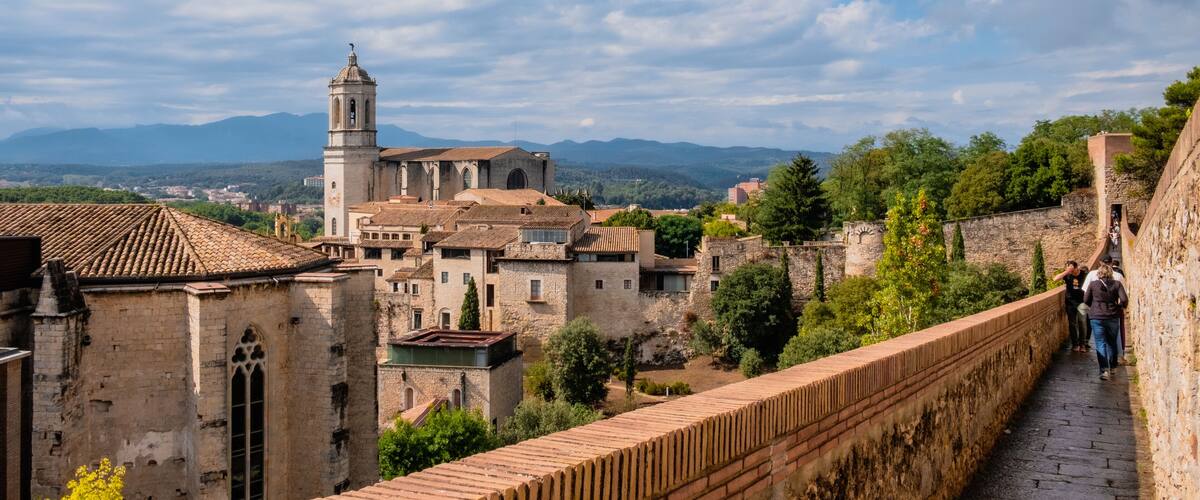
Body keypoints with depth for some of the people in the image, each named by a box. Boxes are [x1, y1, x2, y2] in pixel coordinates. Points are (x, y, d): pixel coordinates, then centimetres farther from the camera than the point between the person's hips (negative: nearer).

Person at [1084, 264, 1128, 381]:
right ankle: (1112, 367, 28)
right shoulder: (1117, 284, -4)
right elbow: (1124, 300, -12)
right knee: (1112, 343, 18)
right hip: (1113, 317, 2)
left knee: (1101, 344, 0)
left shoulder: (1093, 284, -5)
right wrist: (1120, 306, 9)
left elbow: (1086, 300, 1)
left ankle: (1104, 370, -11)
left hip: (1096, 317, -2)